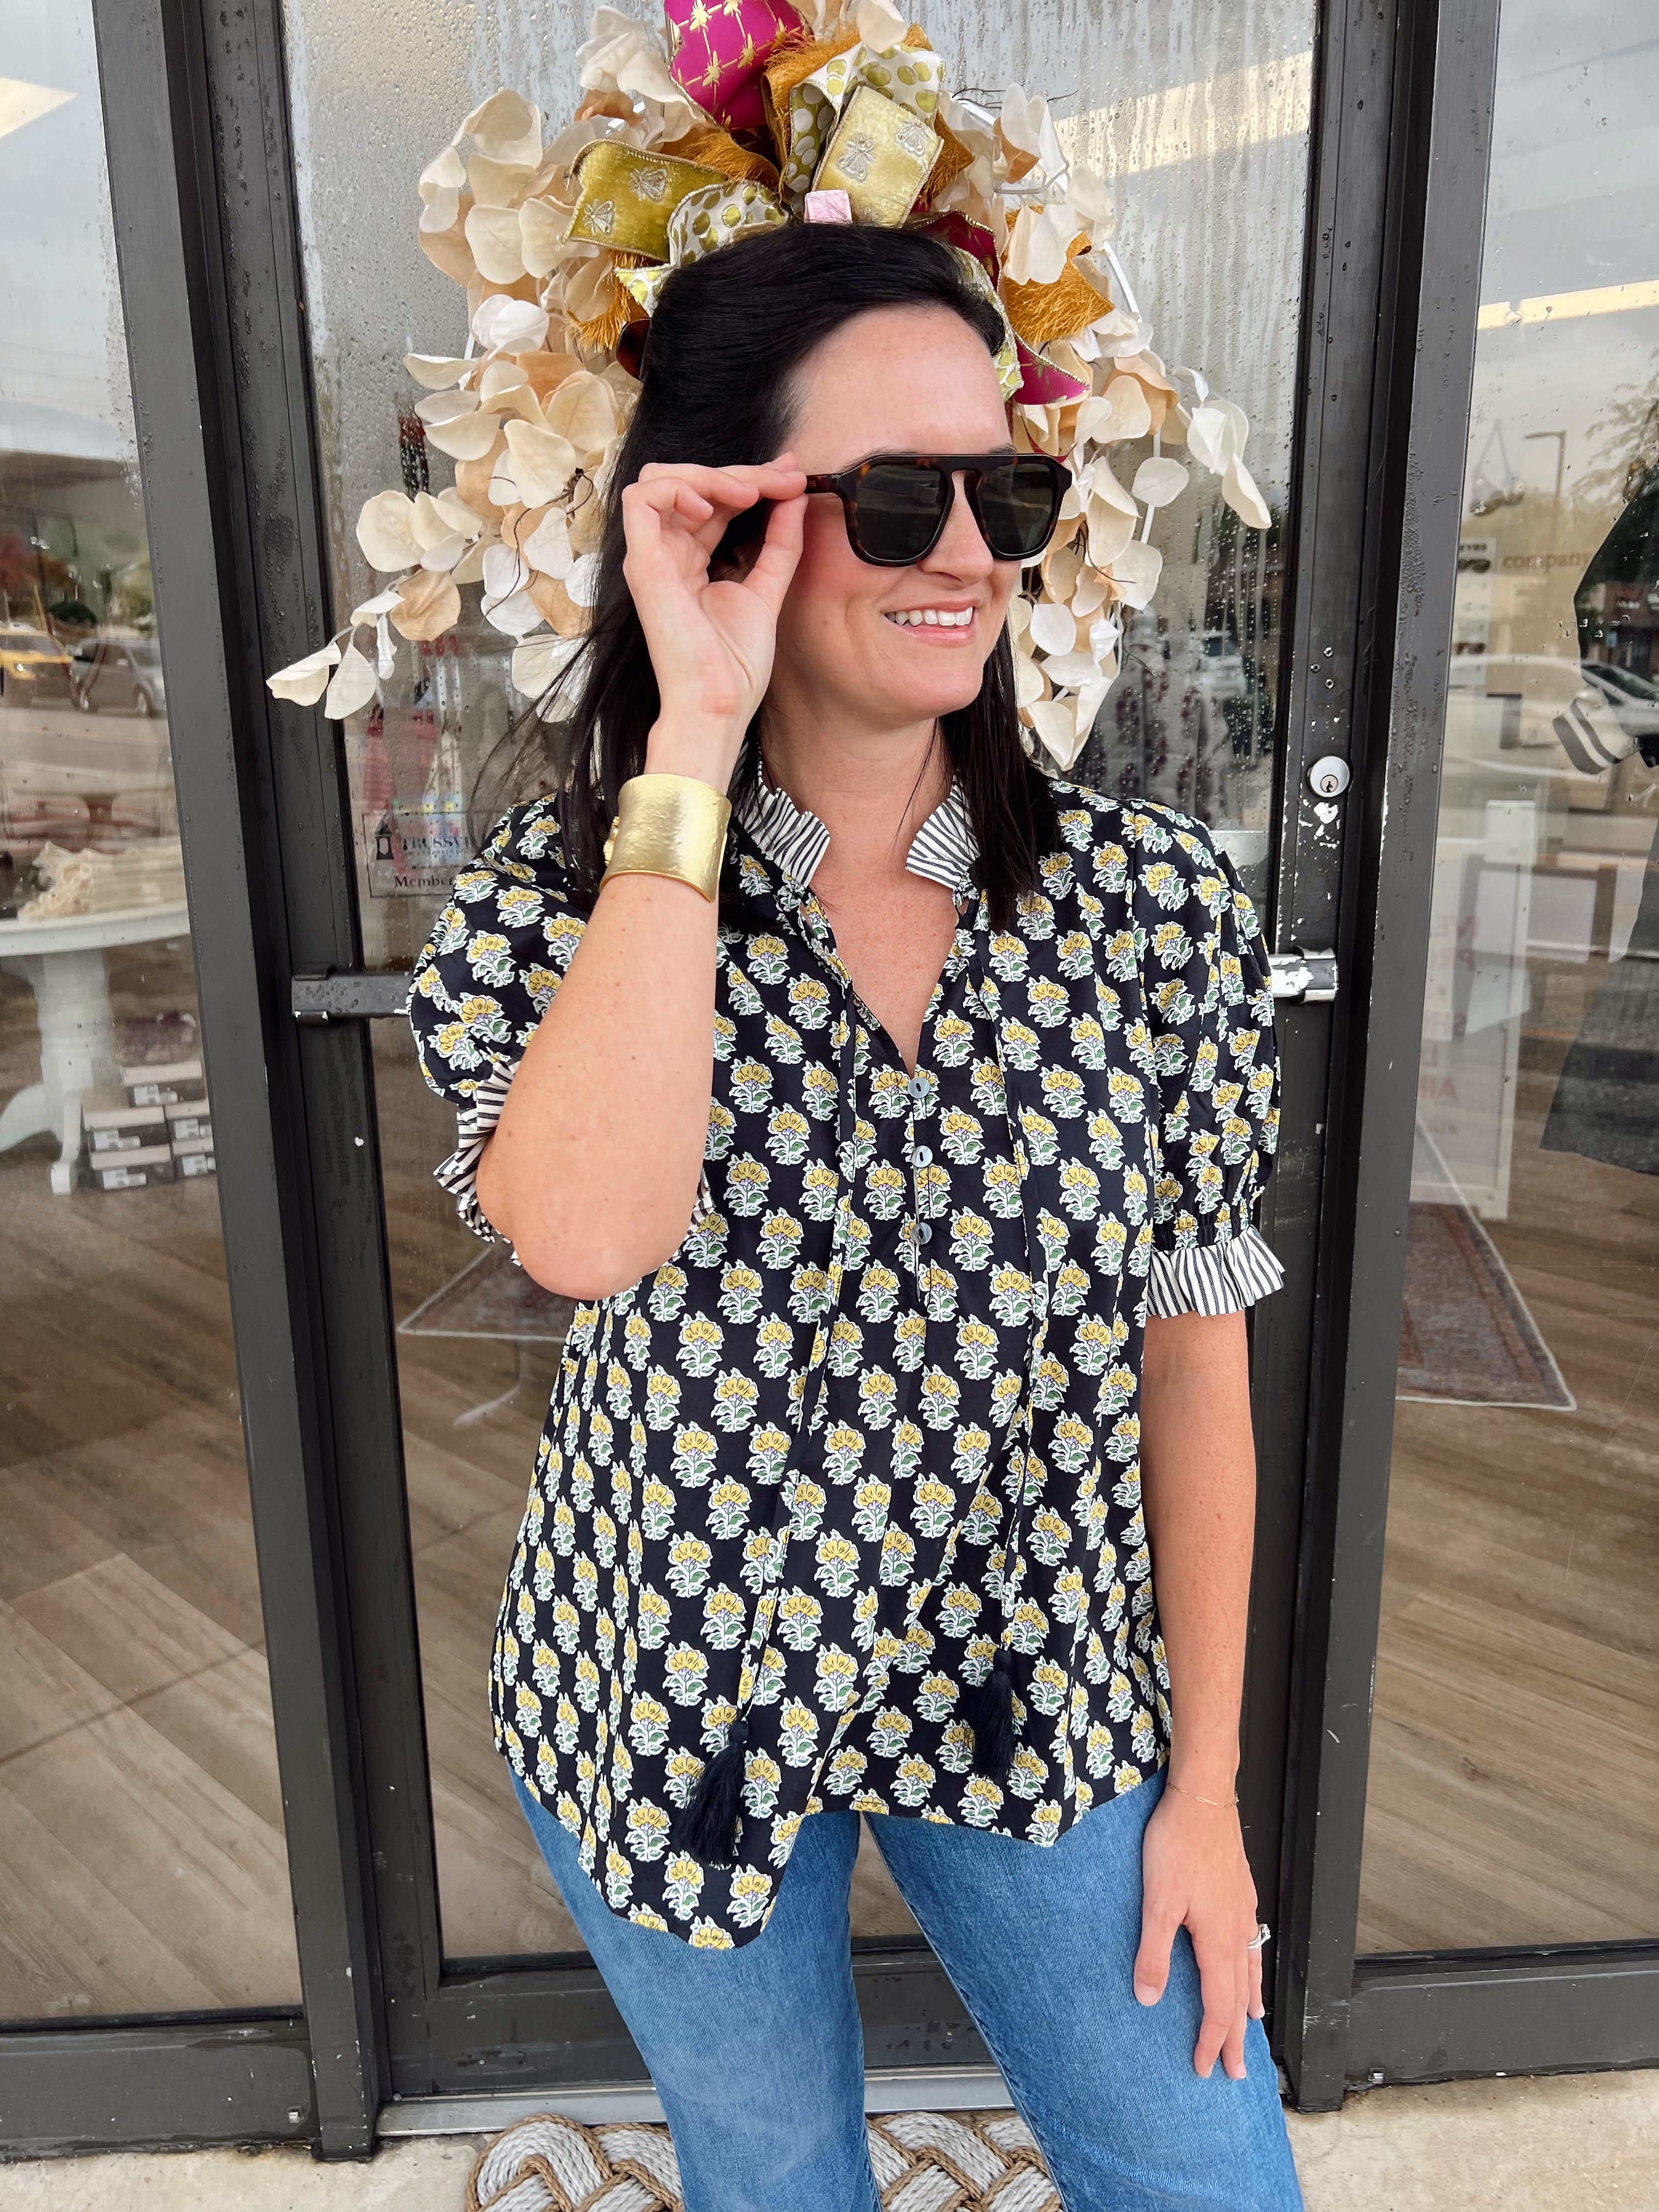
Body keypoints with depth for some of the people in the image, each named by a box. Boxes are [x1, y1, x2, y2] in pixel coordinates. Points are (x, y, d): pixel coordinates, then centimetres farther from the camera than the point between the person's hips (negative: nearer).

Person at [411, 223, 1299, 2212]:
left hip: (1043, 1693, 1)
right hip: (680, 1702, 0)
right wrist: (692, 745, -32)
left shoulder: (1155, 903, -12)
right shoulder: (557, 894, -15)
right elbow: (584, 1231, -36)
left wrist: (1206, 1788, 0)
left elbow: (1193, 1357, -6)